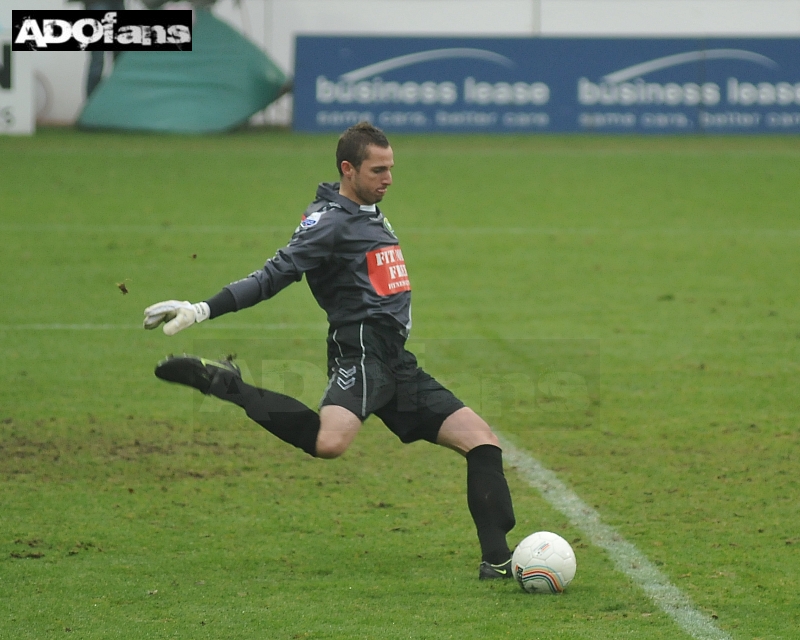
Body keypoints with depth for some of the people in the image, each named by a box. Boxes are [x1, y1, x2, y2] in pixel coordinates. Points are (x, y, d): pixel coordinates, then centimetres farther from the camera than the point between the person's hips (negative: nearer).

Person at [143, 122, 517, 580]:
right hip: (361, 350, -9)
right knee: (329, 442, -36)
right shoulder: (330, 220, -5)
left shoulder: (374, 218, 22)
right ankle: (223, 385, -19)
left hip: (396, 363, 9)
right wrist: (204, 310, -24)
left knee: (481, 439, 1)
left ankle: (498, 559, 0)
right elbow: (274, 276, -13)